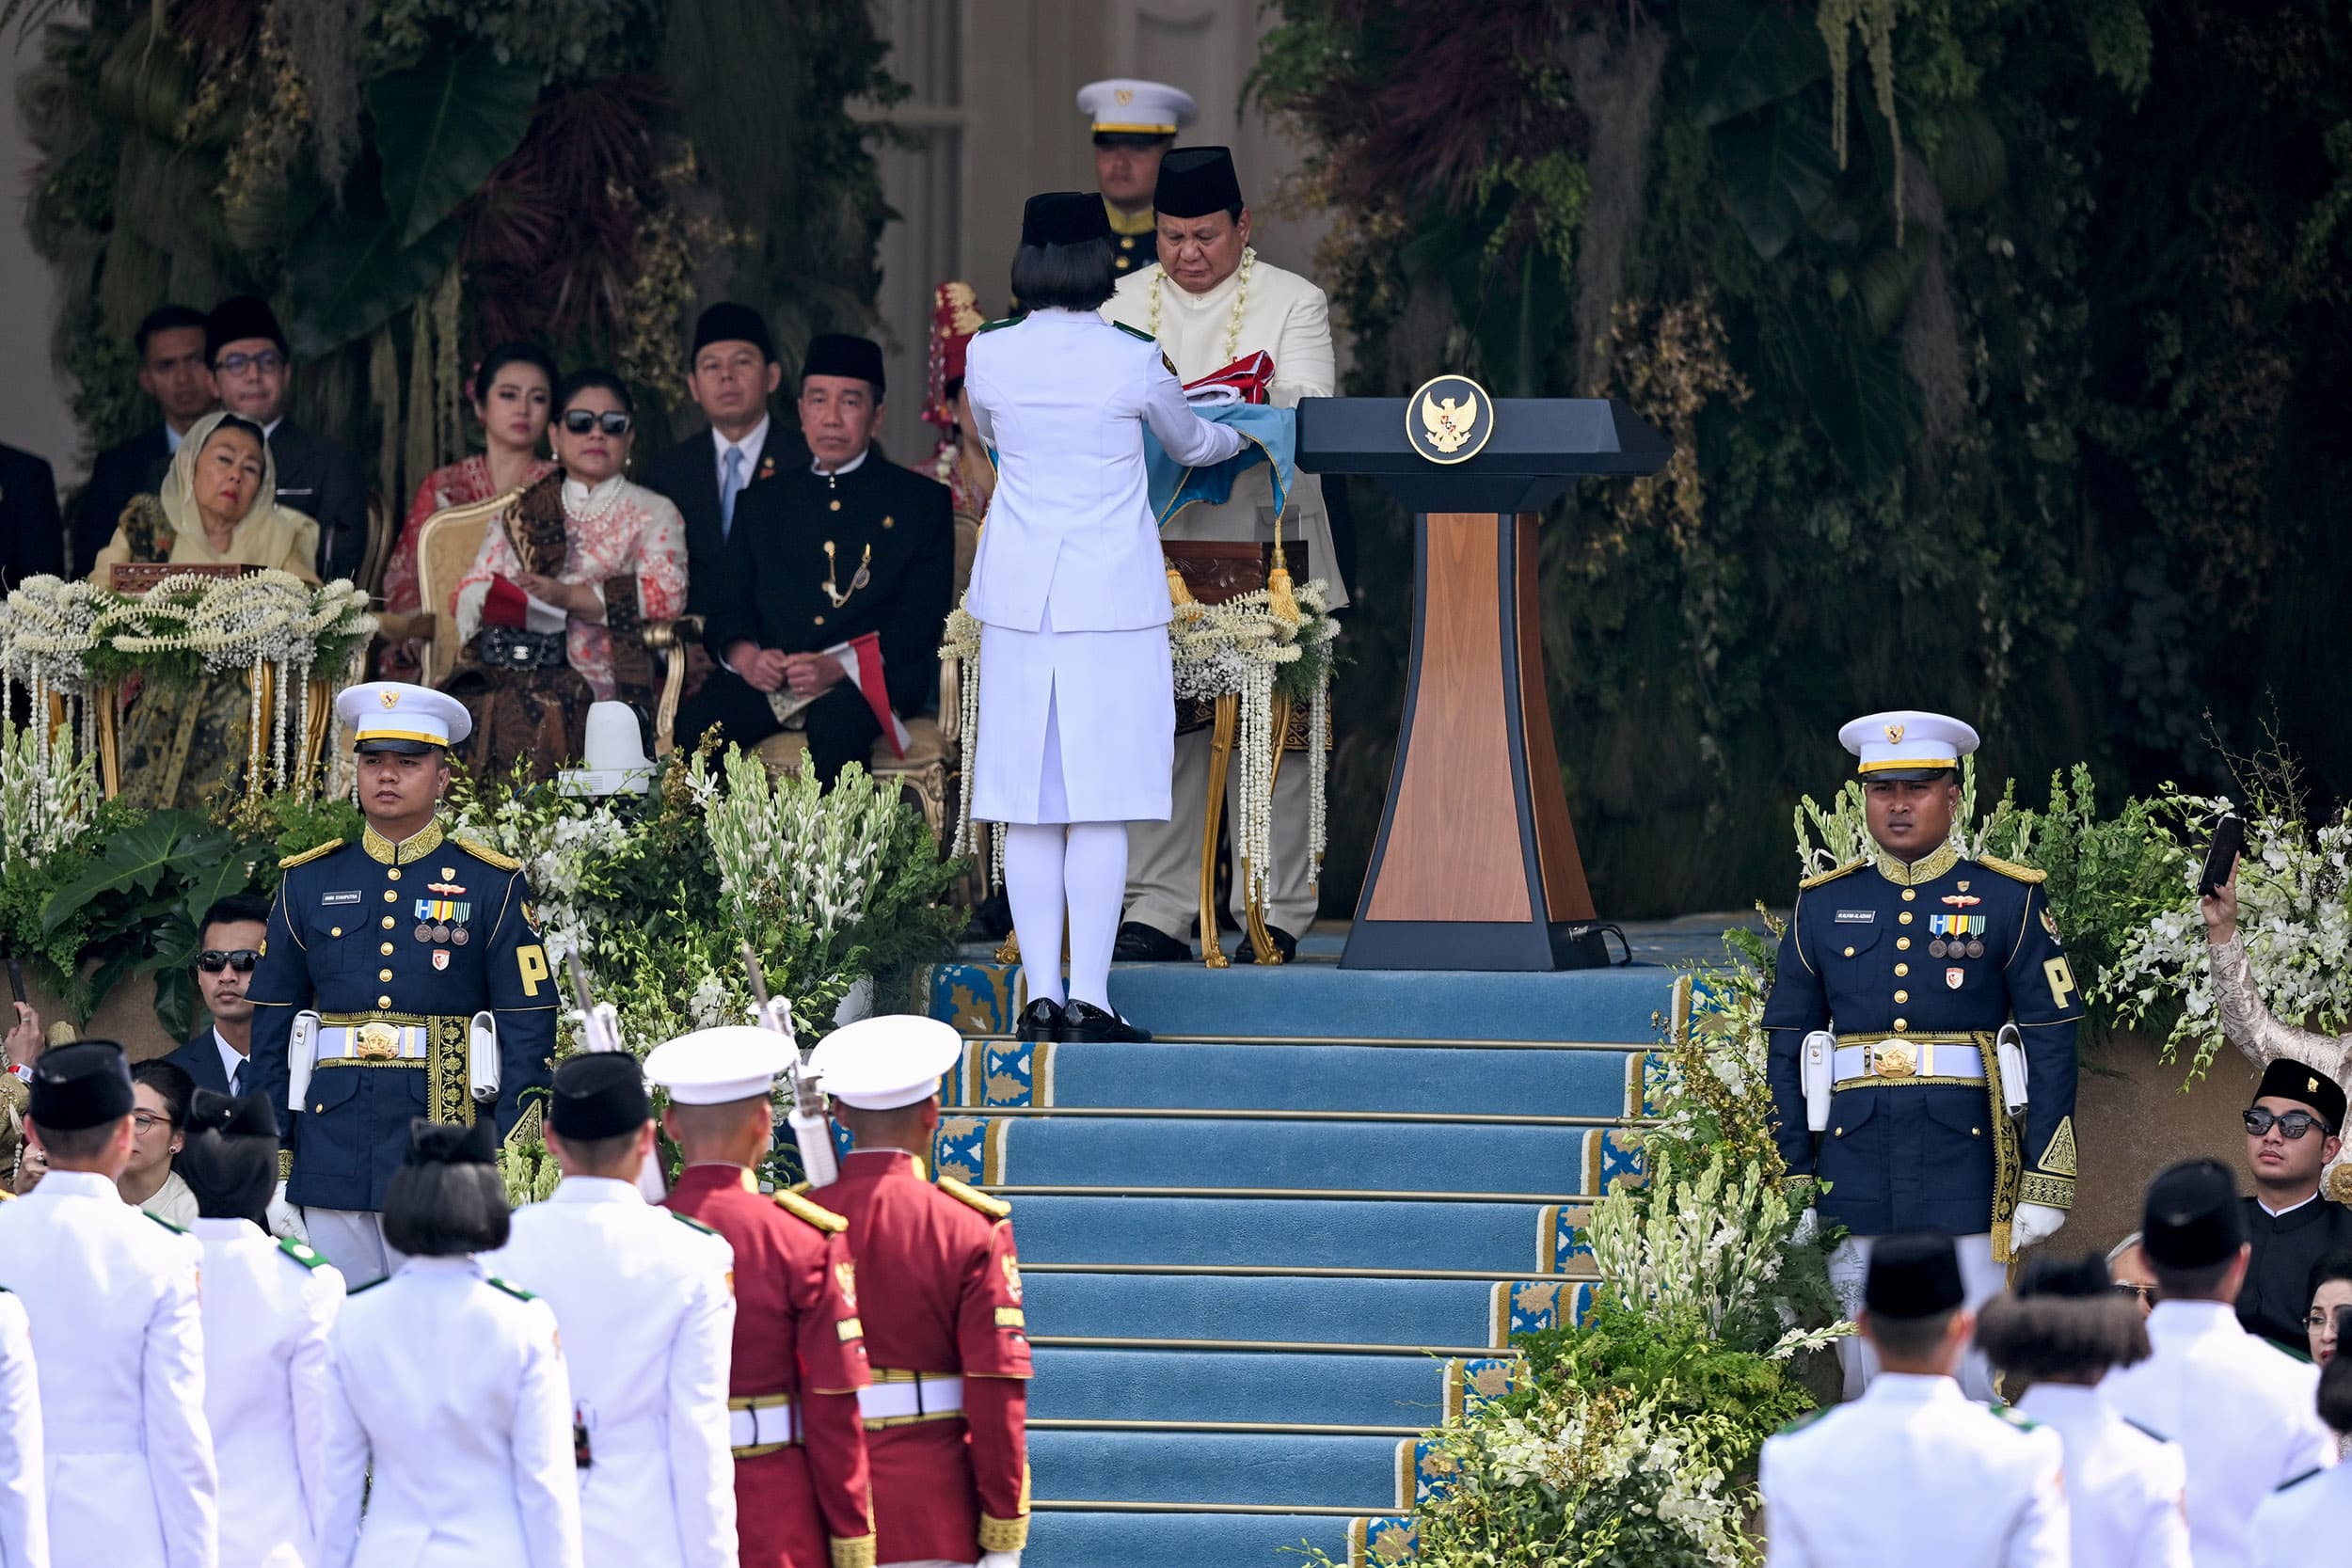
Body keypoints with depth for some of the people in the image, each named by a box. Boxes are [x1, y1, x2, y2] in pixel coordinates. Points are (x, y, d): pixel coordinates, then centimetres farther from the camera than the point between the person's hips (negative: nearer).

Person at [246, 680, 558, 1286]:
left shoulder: (493, 886, 3)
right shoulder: (309, 883, 11)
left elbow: (529, 1033, 1)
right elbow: (272, 1030, 12)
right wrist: (273, 1170, 7)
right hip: (331, 1162, 3)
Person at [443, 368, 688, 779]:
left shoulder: (652, 513, 14)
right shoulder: (521, 515, 26)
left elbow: (666, 592, -4)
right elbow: (472, 589, 18)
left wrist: (567, 596, -15)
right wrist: (505, 602, -8)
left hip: (595, 677, -3)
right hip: (507, 665, 3)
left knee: (532, 717, -36)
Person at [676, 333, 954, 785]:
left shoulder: (921, 502, 12)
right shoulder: (762, 502, 24)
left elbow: (921, 620, 1)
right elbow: (729, 608, 18)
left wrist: (838, 667, -16)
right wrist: (744, 655, -8)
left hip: (867, 680, -3)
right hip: (763, 678, 3)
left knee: (836, 725, -38)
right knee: (693, 727, -28)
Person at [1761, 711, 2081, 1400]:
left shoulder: (2009, 900, 3)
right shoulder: (1824, 905, 10)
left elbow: (2052, 1043, 1)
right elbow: (1787, 1046, 12)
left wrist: (2044, 1185, -5)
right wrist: (1793, 1183, 6)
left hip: (1965, 1166, -3)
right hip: (1855, 1166, 3)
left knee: (1976, 1381, -5)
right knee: (1867, 1385, 5)